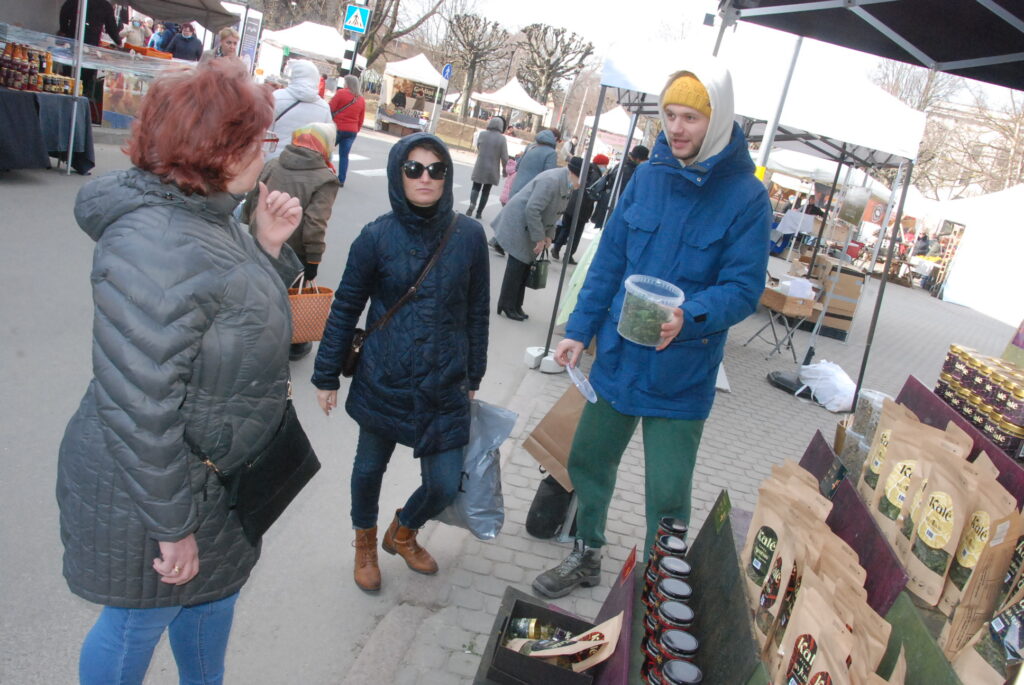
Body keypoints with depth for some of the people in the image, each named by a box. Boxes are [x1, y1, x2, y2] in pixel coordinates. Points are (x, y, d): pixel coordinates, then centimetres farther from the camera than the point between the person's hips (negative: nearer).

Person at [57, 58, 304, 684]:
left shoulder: (208, 213, -2)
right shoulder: (153, 247, -32)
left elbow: (244, 319, 9)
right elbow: (138, 412, -31)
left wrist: (270, 247, -8)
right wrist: (173, 525, -22)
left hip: (215, 473, 9)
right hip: (152, 490, -9)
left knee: (215, 590, 29)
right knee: (139, 622, 17)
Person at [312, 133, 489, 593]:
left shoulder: (469, 236, -4)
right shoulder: (377, 237, -9)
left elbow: (477, 311, 6)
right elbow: (345, 309, -1)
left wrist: (473, 377, 11)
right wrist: (326, 377, 2)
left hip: (444, 387, 1)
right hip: (382, 383, -1)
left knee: (445, 485, 5)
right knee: (370, 466, 19)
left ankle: (402, 532, 40)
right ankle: (365, 542, 49)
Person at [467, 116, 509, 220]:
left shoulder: (482, 134, -4)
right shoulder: (502, 139, -10)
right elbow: (504, 157, -9)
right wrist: (504, 169, 5)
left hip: (479, 167, 1)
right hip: (492, 170, -1)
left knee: (476, 187, 12)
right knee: (486, 191, 12)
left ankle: (472, 204, -15)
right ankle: (479, 212, 11)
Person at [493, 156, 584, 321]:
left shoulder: (566, 183, 3)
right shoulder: (551, 181, -27)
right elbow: (532, 210, -29)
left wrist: (548, 235, 3)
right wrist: (539, 238, -24)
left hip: (529, 228, 9)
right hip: (518, 226, -9)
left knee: (525, 266, 11)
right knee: (517, 267, -4)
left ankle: (516, 306, 19)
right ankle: (507, 306, 6)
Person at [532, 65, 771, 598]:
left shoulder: (746, 197, -12)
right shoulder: (648, 176, 1)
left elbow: (744, 288, -15)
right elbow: (609, 260, 6)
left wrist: (690, 316, -34)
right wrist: (580, 329, 5)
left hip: (680, 374, -5)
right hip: (617, 356, 5)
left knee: (667, 494, 3)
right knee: (588, 460, 20)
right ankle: (586, 558, 45)